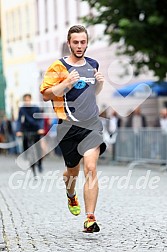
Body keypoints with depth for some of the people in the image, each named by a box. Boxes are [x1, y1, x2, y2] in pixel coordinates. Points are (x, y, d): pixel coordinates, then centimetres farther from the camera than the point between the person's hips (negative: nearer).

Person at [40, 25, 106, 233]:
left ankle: (90, 219, -15)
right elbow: (45, 95, -7)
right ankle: (71, 195, 50)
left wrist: (100, 82, 6)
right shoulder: (58, 67, -4)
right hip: (69, 126, -2)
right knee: (73, 170, 14)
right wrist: (66, 84, -20)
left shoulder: (93, 64, 12)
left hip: (92, 124, 2)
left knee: (91, 169, -14)